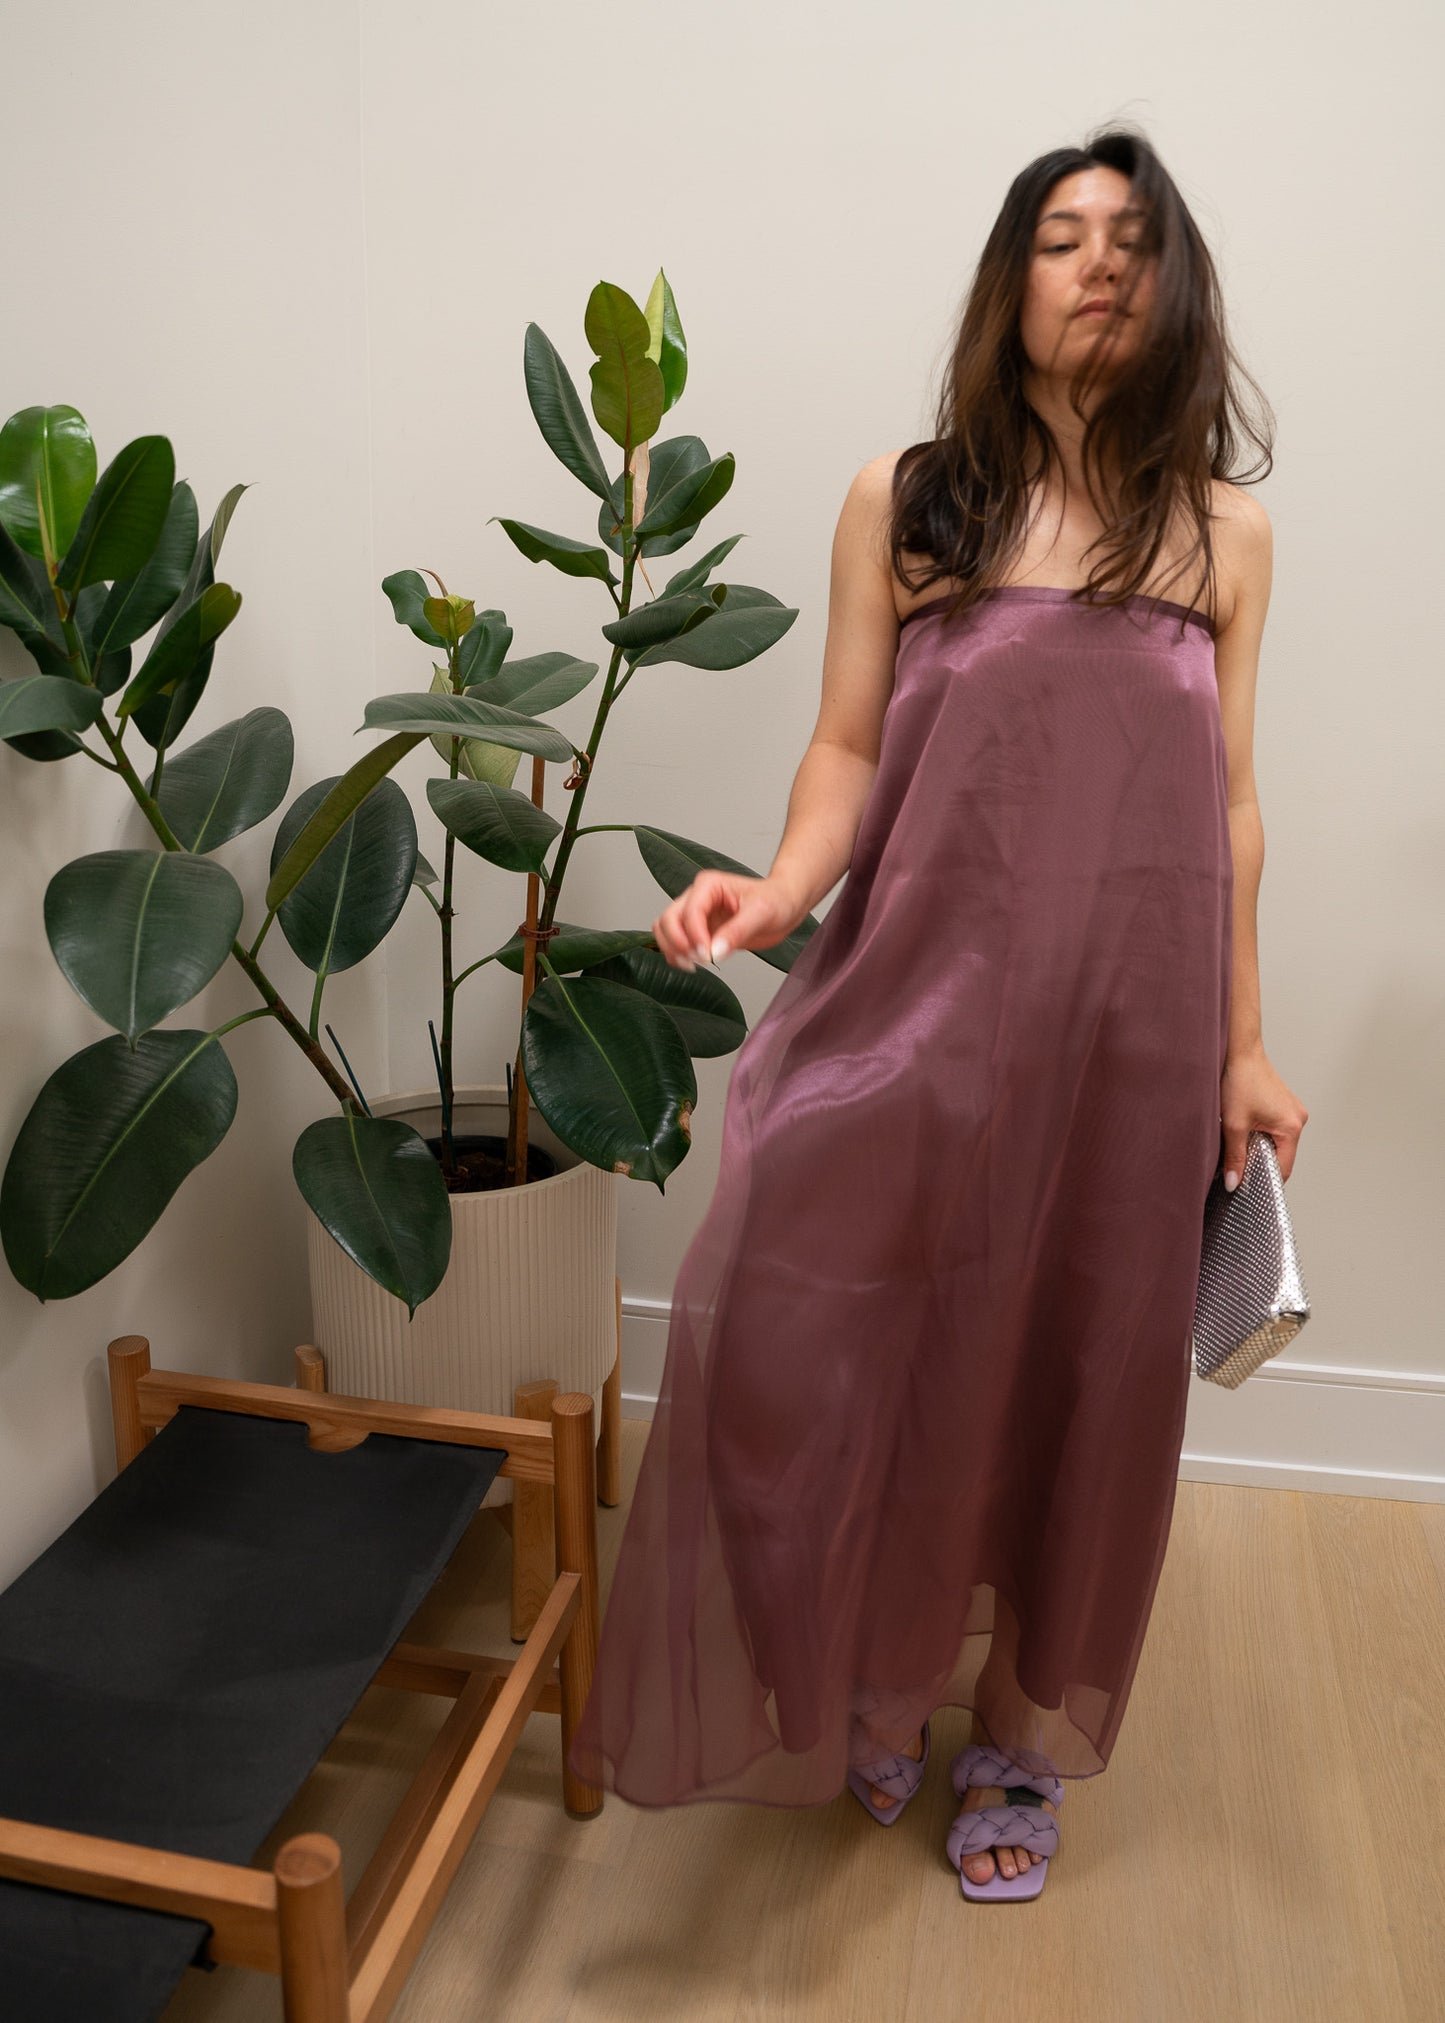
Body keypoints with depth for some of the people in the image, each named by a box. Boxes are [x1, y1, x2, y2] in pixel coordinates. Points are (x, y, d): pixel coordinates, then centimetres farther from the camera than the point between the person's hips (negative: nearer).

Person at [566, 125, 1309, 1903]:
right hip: (923, 1005, -1)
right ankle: (869, 1686, 32)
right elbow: (846, 749, -1)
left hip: (1130, 1032, 2)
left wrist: (1245, 1050, 7)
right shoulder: (903, 502, 3)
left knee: (1077, 1377, 10)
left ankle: (1018, 1736, 33)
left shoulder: (1223, 533, 7)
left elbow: (1225, 808, 8)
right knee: (873, 1345, 3)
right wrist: (782, 890, -21)